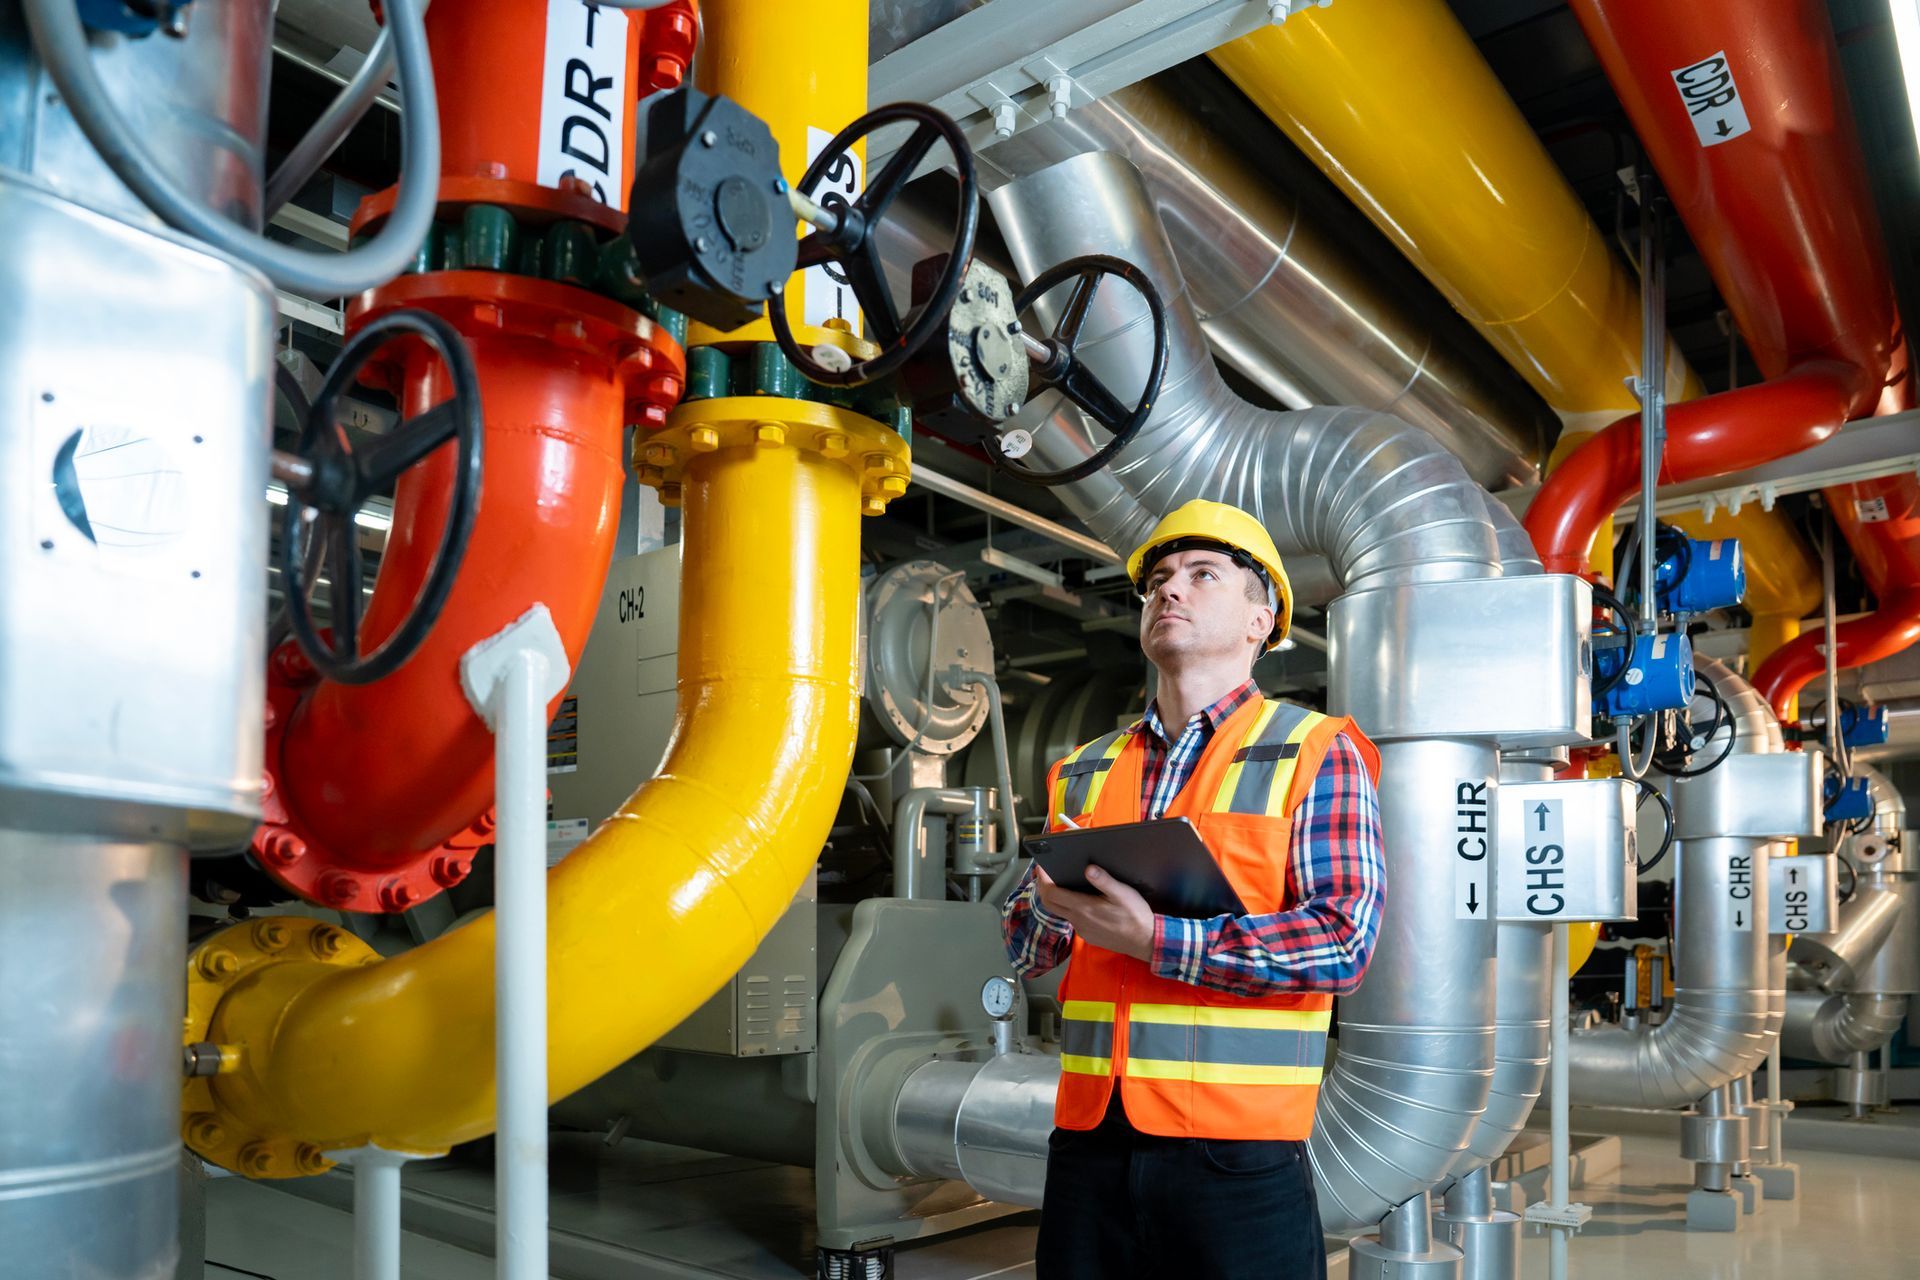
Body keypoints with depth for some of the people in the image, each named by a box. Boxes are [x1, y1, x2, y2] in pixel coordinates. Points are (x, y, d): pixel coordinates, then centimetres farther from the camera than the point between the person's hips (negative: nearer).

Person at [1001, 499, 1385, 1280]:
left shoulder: (1315, 755, -1)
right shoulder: (1085, 773, 13)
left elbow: (1344, 942, -13)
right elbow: (1023, 949, 14)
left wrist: (1156, 940, -20)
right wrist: (1053, 901, -10)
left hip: (1235, 1149, -4)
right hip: (1088, 1141, 4)